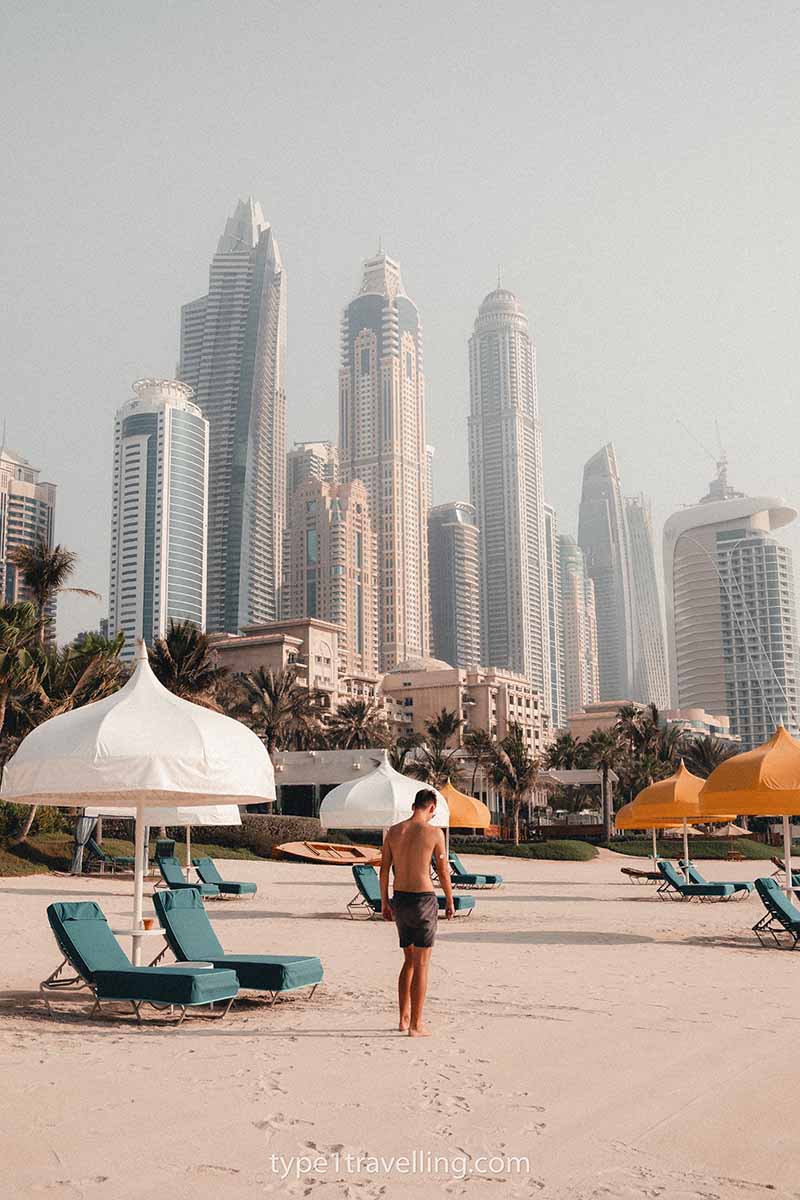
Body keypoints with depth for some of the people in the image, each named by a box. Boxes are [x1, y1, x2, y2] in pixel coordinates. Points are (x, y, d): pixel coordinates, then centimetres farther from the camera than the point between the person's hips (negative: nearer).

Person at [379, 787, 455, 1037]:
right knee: (421, 964, 3)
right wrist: (450, 901, 9)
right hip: (423, 899, -5)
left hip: (400, 899, 5)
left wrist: (384, 901, 16)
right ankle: (416, 1025, 5)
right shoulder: (434, 833, -9)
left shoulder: (393, 831, 3)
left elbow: (384, 869, 6)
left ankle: (404, 1018, 24)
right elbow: (443, 871, -3)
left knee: (409, 961, 19)